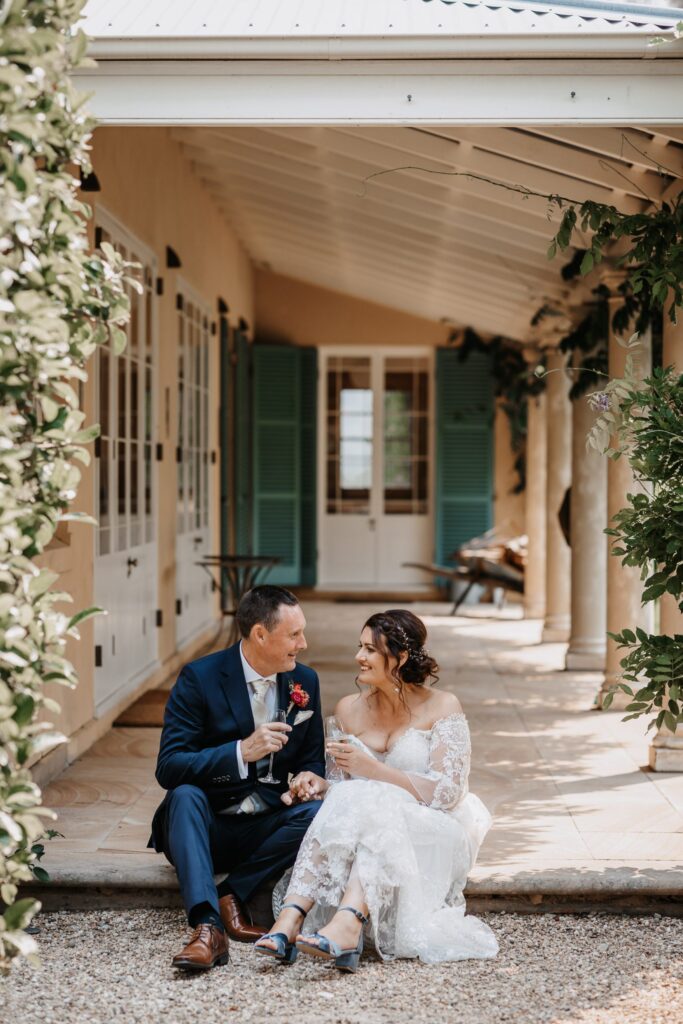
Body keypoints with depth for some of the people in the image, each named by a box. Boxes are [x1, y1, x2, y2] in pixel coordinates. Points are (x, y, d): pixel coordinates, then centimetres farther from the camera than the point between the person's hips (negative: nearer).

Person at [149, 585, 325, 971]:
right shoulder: (199, 678, -11)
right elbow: (169, 768, -18)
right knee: (184, 795, -34)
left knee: (318, 811, -26)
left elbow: (312, 760, 13)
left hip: (265, 829, 3)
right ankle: (207, 925, -45)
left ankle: (232, 894, -16)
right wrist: (241, 752, -31)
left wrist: (308, 777, -13)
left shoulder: (305, 681, 4)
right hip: (205, 826, -3)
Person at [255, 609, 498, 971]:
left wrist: (372, 768, -19)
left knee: (373, 809, -33)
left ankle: (346, 924, -58)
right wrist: (321, 787, -9)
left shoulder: (442, 708, -5)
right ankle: (290, 919, -50)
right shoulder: (349, 709, 9)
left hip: (433, 841, -3)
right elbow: (347, 789, 14)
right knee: (347, 803, -29)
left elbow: (445, 794, -13)